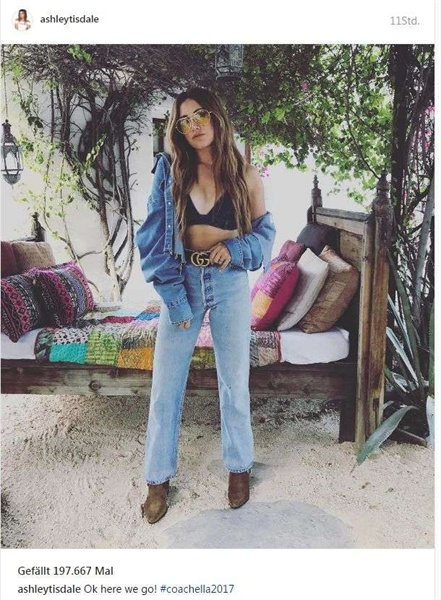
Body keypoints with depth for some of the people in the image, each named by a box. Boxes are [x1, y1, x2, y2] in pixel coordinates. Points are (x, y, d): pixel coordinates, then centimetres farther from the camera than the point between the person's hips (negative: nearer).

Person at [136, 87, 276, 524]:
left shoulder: (245, 174, 0)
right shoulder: (169, 171, -1)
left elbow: (265, 230, 7)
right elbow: (154, 235, -5)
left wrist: (236, 248, -15)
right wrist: (174, 296, -12)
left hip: (230, 284, 0)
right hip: (182, 283, 0)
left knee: (234, 381, 10)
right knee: (166, 385, 5)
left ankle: (239, 466, 33)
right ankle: (158, 478, 24)